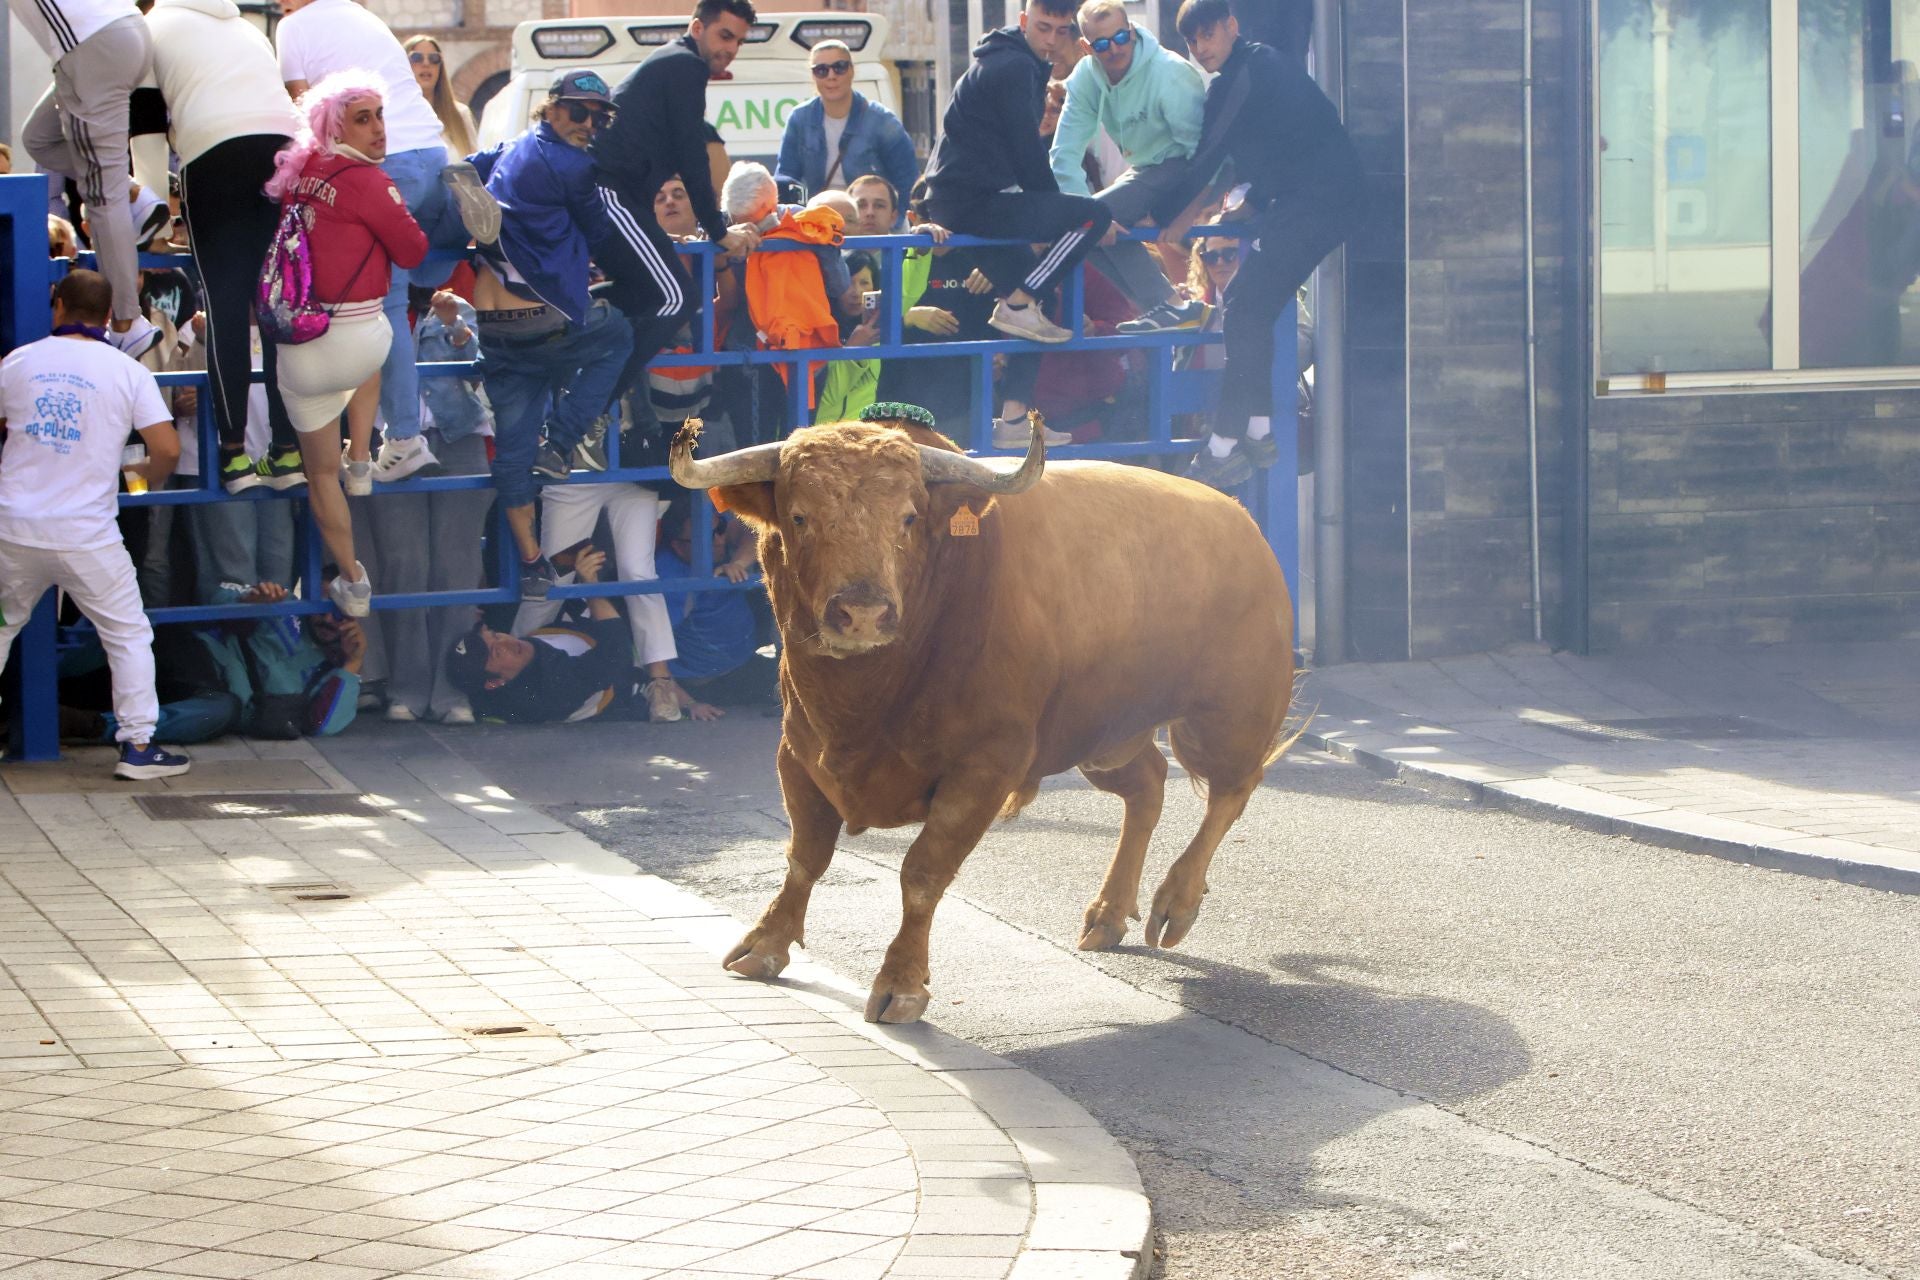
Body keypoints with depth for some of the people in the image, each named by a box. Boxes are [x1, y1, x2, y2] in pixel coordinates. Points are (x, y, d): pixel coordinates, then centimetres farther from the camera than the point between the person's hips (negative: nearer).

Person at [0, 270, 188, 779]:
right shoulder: (128, 372, -2)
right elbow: (167, 449, -8)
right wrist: (149, 476, 14)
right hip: (87, 536, -2)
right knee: (129, 635, 8)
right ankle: (138, 746, 2)